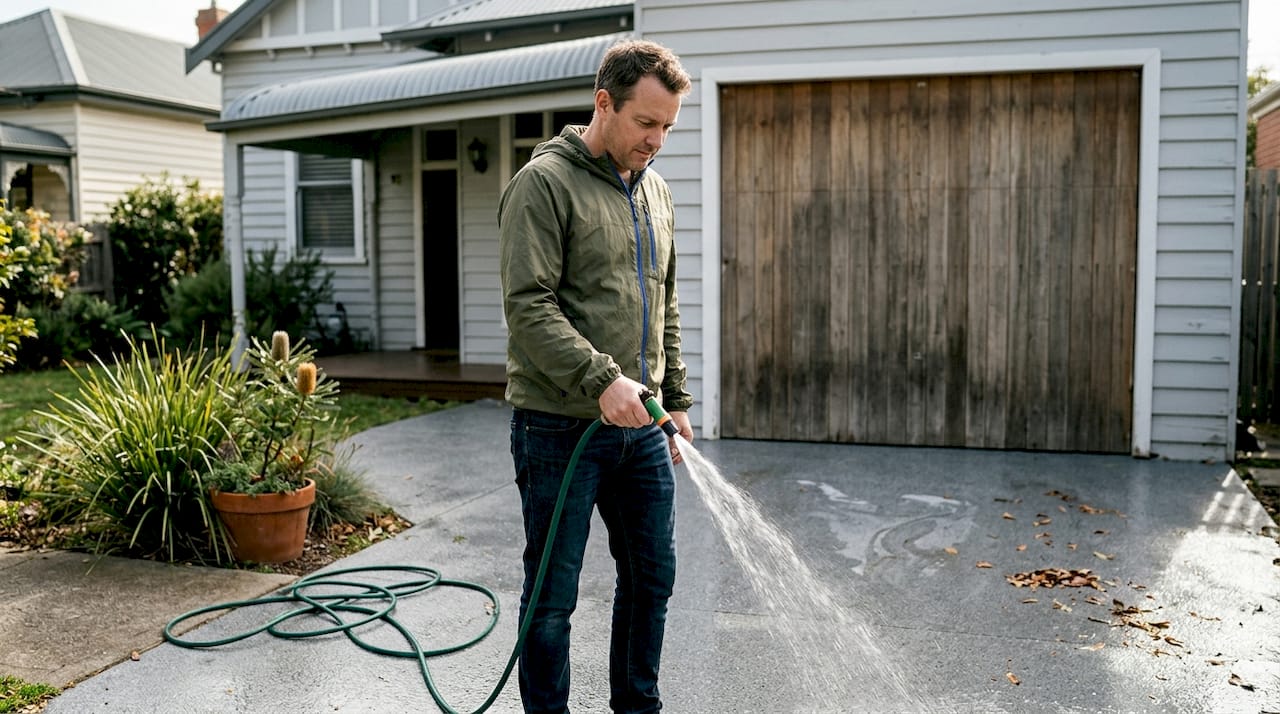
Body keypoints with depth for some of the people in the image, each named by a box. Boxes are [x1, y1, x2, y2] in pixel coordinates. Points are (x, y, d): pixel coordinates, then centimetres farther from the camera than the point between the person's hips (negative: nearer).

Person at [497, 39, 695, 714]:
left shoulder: (655, 191, 14)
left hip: (642, 428, 8)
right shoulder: (544, 182, -10)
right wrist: (601, 380, -26)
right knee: (553, 597, 4)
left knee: (651, 579, 16)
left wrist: (676, 398, 18)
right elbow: (528, 305, -18)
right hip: (561, 428, -7)